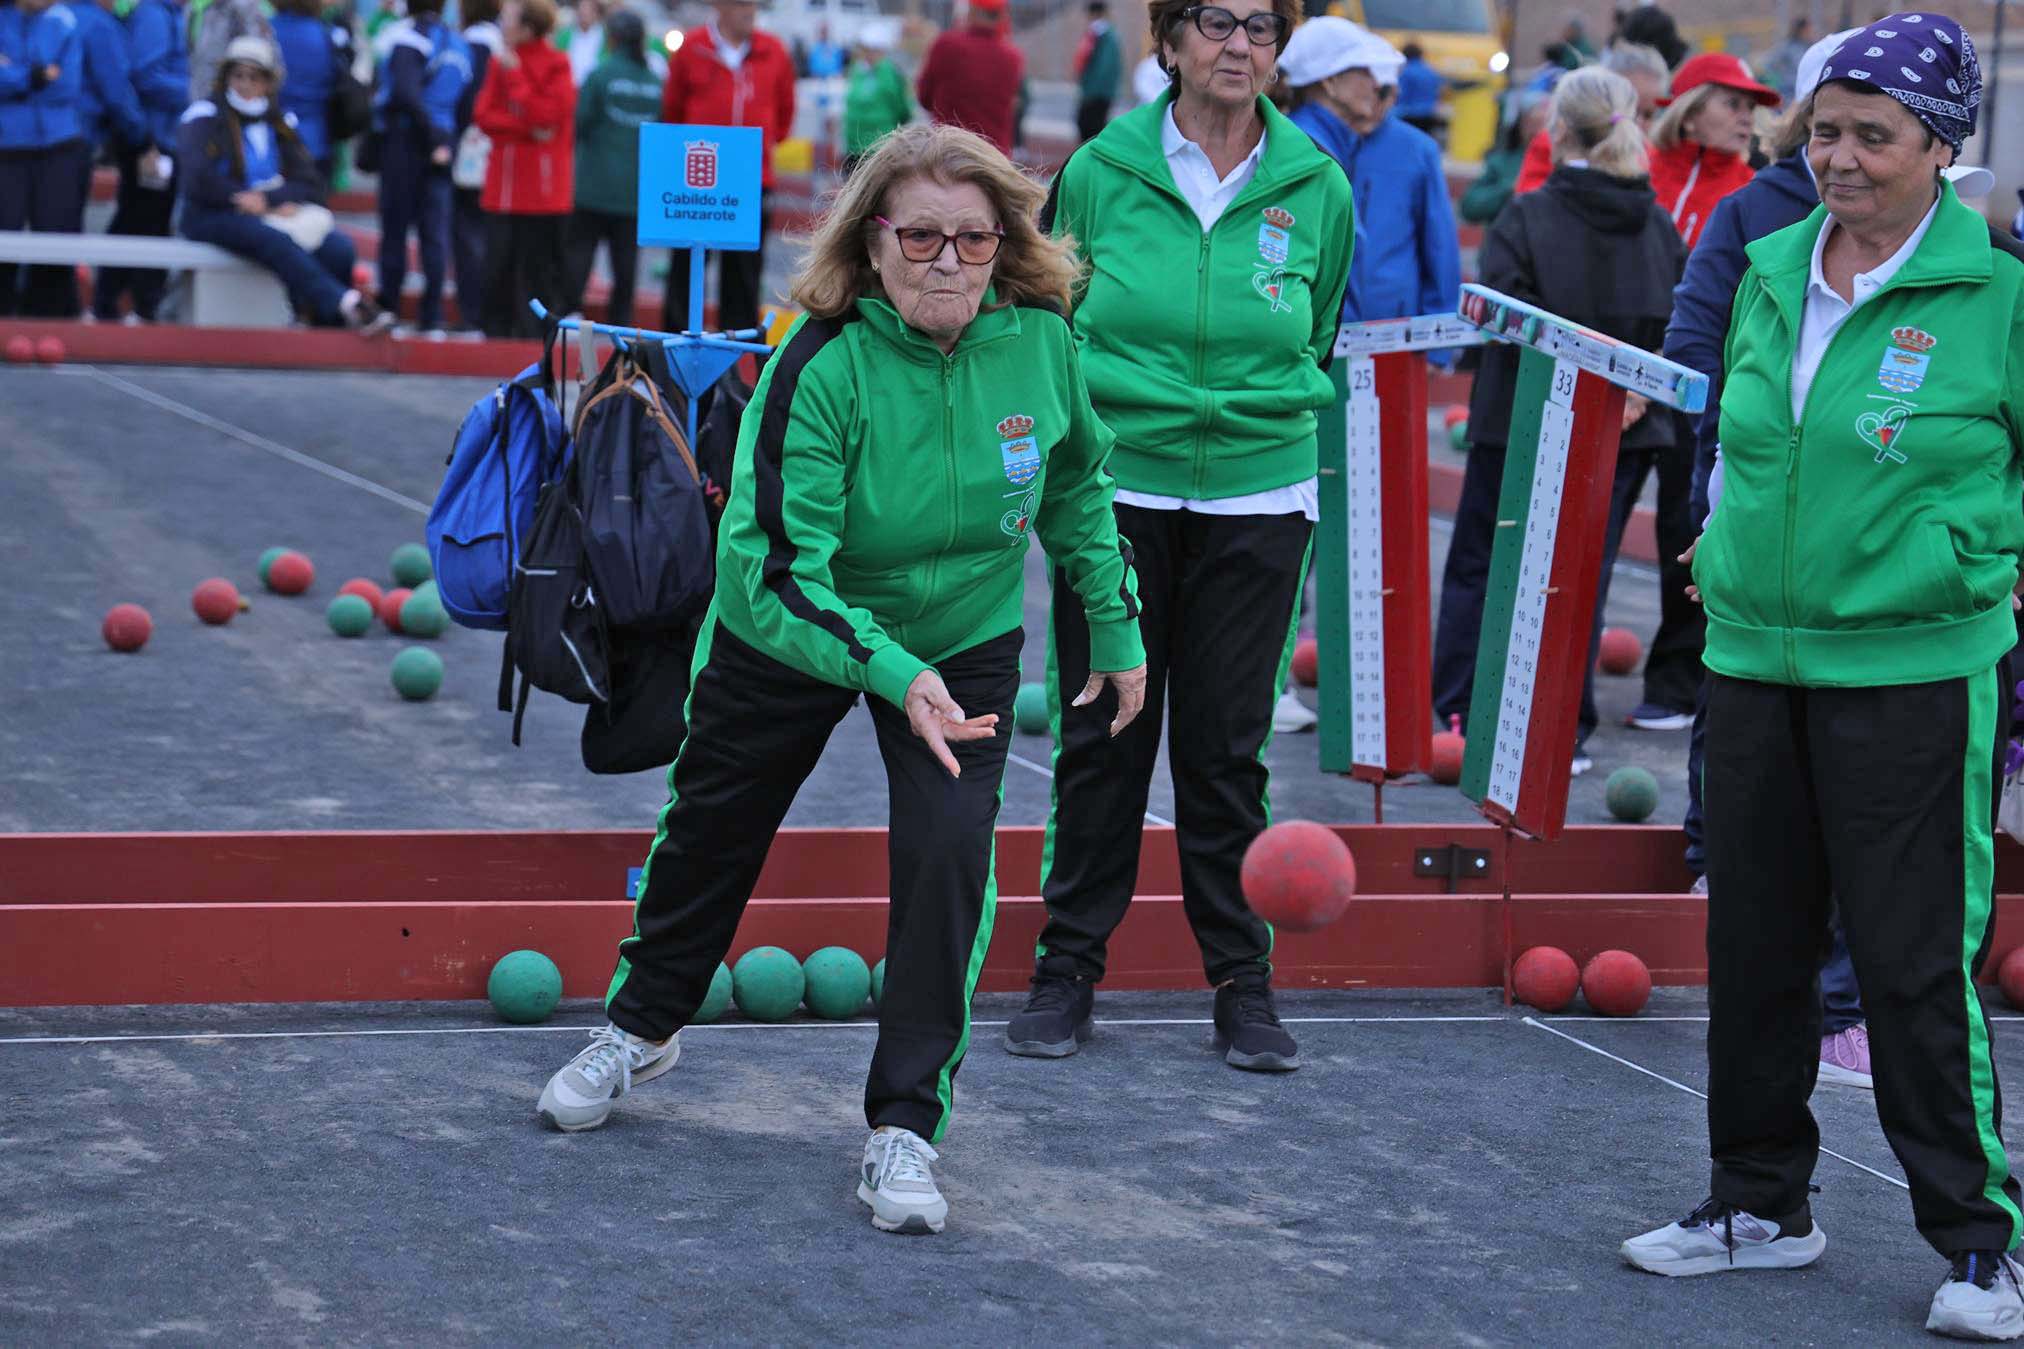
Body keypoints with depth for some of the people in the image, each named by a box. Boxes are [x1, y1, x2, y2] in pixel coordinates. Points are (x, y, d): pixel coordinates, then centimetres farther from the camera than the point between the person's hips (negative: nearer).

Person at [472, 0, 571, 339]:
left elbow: (546, 115, -14)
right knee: (497, 268, 5)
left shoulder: (557, 65, -4)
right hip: (502, 187, 5)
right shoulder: (499, 62, 10)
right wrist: (526, 129, -12)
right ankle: (497, 335, 12)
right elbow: (483, 115, 2)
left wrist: (514, 75, -12)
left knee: (540, 270, -1)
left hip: (543, 191, -5)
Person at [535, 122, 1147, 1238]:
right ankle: (644, 1024, 47)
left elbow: (1078, 487, 1)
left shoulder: (1039, 342, -20)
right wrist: (894, 677, -48)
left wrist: (1116, 628, 5)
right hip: (786, 638, -1)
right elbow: (774, 570, -37)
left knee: (949, 851, -17)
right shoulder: (820, 368, -33)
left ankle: (905, 1125, -3)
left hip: (963, 639, 1)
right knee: (713, 824, 18)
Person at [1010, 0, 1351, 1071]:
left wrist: (1274, 406, 4)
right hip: (1115, 490, 0)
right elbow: (1046, 322, 10)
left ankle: (1241, 981, 15)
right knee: (1101, 735, 4)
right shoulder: (1099, 171, -1)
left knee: (1226, 747, 4)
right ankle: (1069, 968, 16)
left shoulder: (1316, 190, 1)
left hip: (1256, 499, 0)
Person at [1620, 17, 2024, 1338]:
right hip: (1753, 659, 6)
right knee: (1754, 945, 13)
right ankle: (1762, 1203, 28)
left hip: (1915, 672, -6)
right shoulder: (1772, 275, 8)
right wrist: (1733, 544, 11)